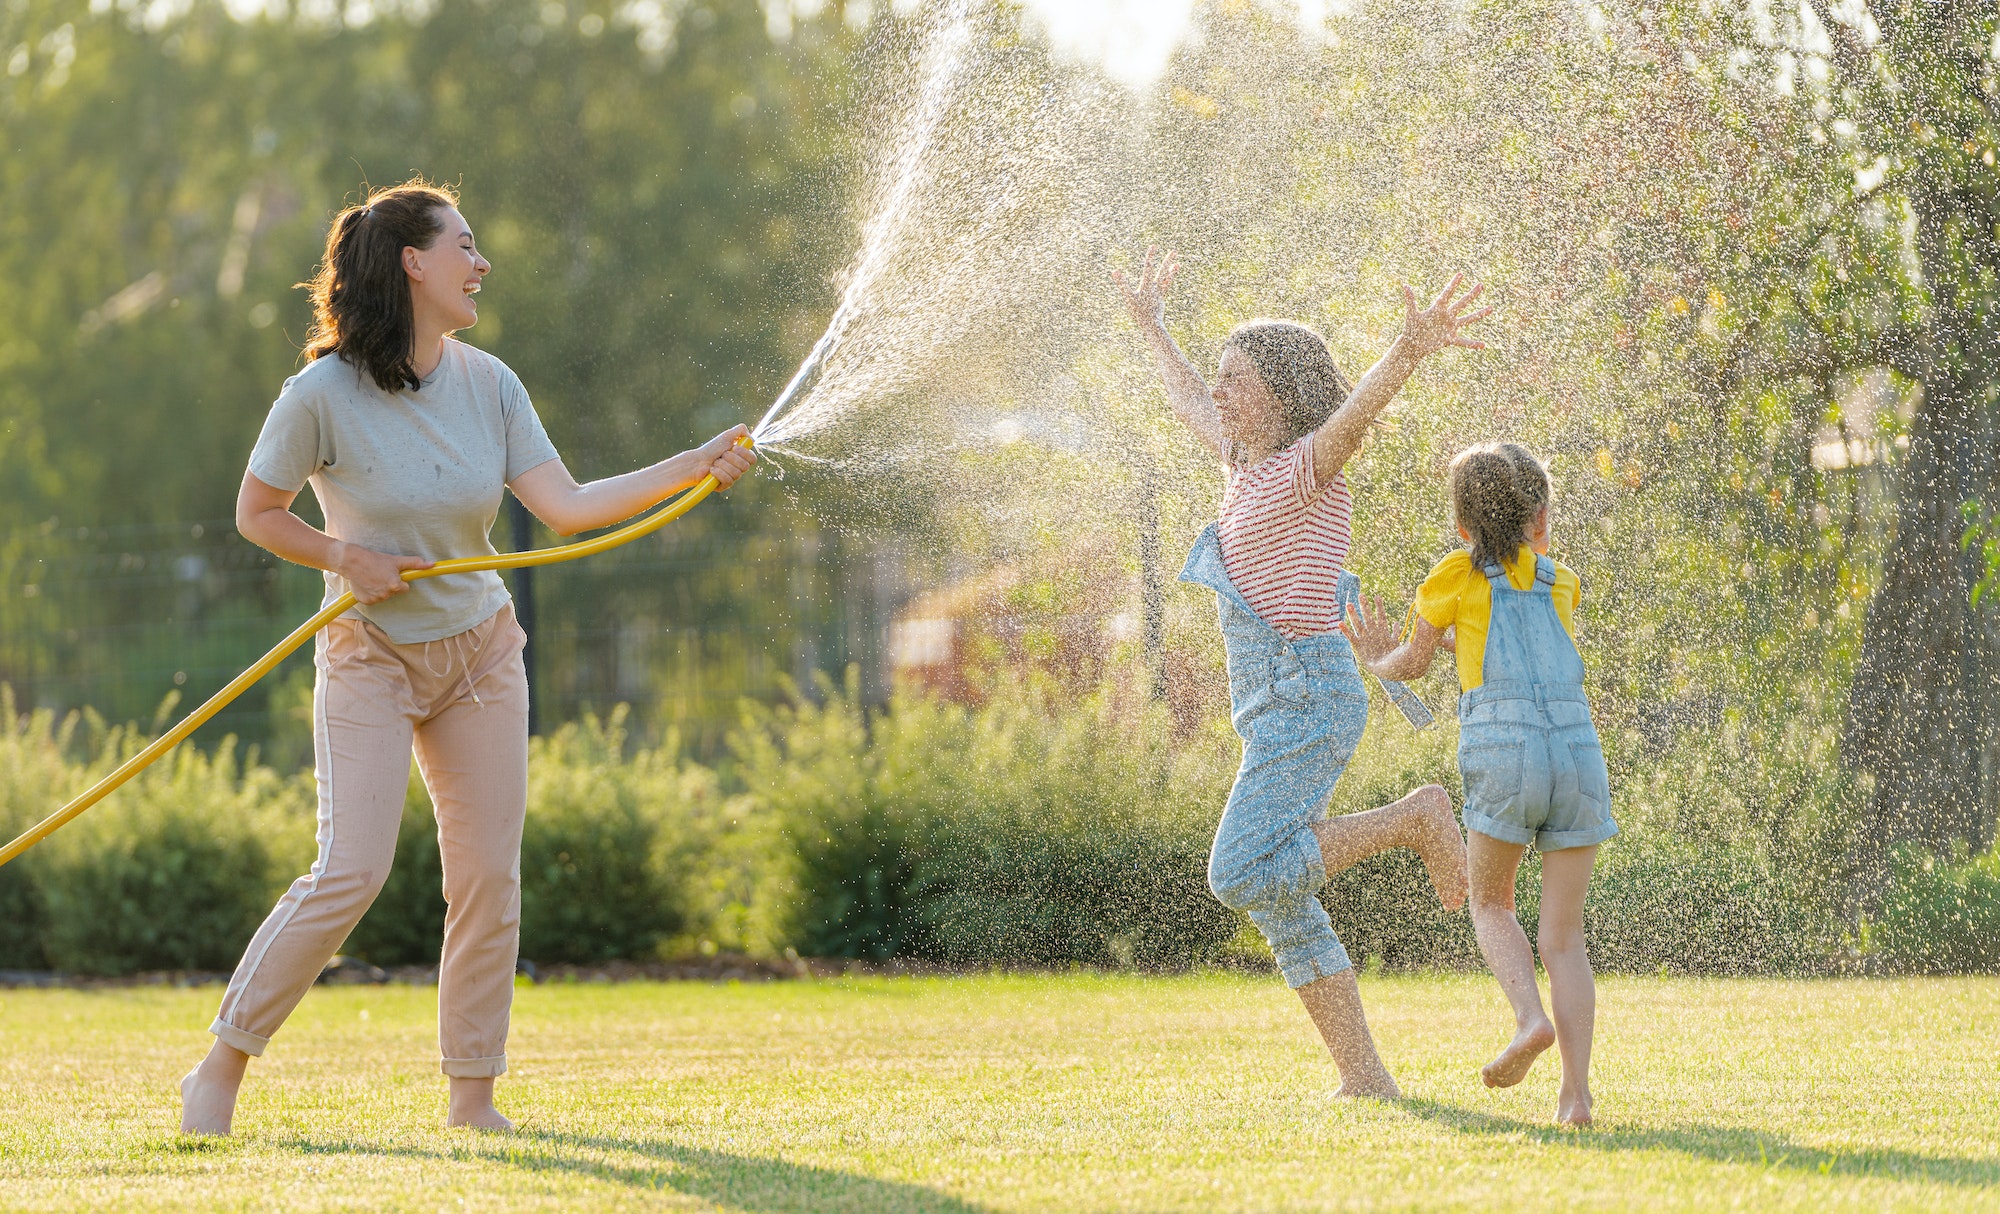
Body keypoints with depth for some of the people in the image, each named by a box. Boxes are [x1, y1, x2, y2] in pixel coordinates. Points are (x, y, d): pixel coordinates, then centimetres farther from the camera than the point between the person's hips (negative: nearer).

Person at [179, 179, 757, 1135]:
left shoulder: (488, 385, -2)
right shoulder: (322, 395, -14)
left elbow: (565, 507, -8)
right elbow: (257, 512, -2)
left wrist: (692, 468, -16)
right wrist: (344, 558, -16)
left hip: (479, 656, 5)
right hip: (371, 659, -5)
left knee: (490, 880, 2)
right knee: (350, 875, -14)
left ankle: (472, 1098, 13)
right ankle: (223, 1065, -1)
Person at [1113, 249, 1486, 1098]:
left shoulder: (1309, 466, -9)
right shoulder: (1250, 464, 15)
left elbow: (1356, 407, -31)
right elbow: (1189, 403, 35)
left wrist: (1412, 352, -50)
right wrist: (1152, 327, 50)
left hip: (1305, 699, -9)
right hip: (1277, 709, 9)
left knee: (1242, 879, -20)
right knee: (1283, 906, 6)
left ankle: (1414, 821, -8)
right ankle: (1363, 1076, 6)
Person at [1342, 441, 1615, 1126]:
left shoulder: (1459, 576, 12)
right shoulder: (1563, 584, 22)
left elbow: (1412, 663, 25)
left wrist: (1378, 660, 46)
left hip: (1503, 746, -2)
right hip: (1579, 750, 2)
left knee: (1491, 903, 20)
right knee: (1564, 935, 8)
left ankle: (1531, 1018, -7)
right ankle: (1576, 1092, -7)